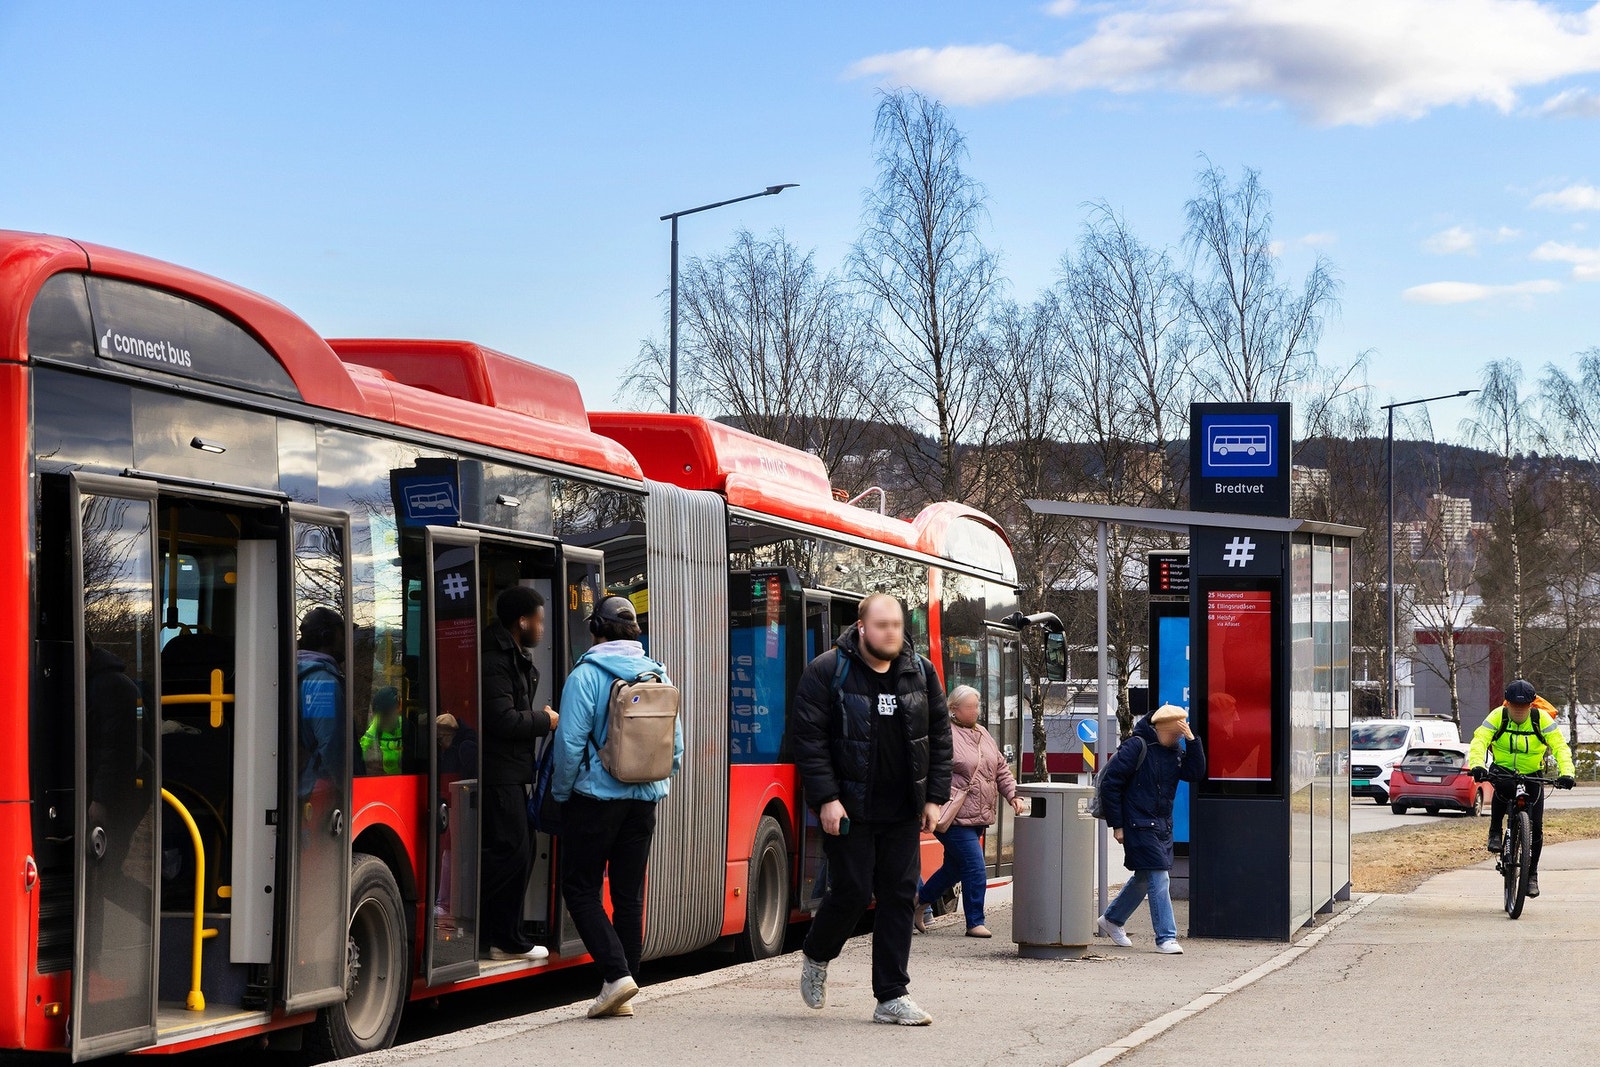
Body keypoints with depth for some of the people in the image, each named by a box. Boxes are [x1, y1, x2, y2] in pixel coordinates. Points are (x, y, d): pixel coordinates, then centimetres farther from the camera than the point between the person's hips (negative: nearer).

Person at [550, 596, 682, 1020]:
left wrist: (561, 793, -2)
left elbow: (570, 742, -15)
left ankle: (616, 973, -12)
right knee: (629, 895, 10)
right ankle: (622, 996, 11)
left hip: (595, 797, -5)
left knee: (580, 888, 4)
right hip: (643, 801, 5)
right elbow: (676, 746, 9)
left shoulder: (586, 675, -11)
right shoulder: (658, 676, 7)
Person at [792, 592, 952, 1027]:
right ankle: (816, 957, 26)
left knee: (899, 897, 2)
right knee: (852, 892, -4)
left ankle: (892, 997, 7)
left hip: (903, 812, 4)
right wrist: (826, 799, -16)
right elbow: (809, 739, -9)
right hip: (849, 811, -4)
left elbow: (939, 737, 11)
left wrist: (934, 797, 4)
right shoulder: (826, 672, -7)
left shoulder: (920, 672, 7)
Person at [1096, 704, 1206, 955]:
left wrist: (1192, 741, -10)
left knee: (1145, 878, 17)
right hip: (1139, 827, -9)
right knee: (1159, 878, -11)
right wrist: (1117, 825, -12)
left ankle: (1111, 919, 36)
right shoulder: (1137, 747, -13)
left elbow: (1196, 773, 0)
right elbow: (1110, 783, -12)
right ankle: (1166, 937, -7)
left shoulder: (1175, 751, 11)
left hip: (1162, 827, 9)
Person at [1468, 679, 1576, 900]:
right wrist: (1477, 765, -47)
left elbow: (1560, 747, -20)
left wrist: (1566, 773, -38)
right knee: (1504, 788, -38)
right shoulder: (1498, 716, -15)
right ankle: (1495, 831, -15)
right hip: (1503, 770, -1)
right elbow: (1479, 741, -27)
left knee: (1535, 827, -6)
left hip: (1532, 775, 1)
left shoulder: (1541, 718, -15)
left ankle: (1532, 874, 13)